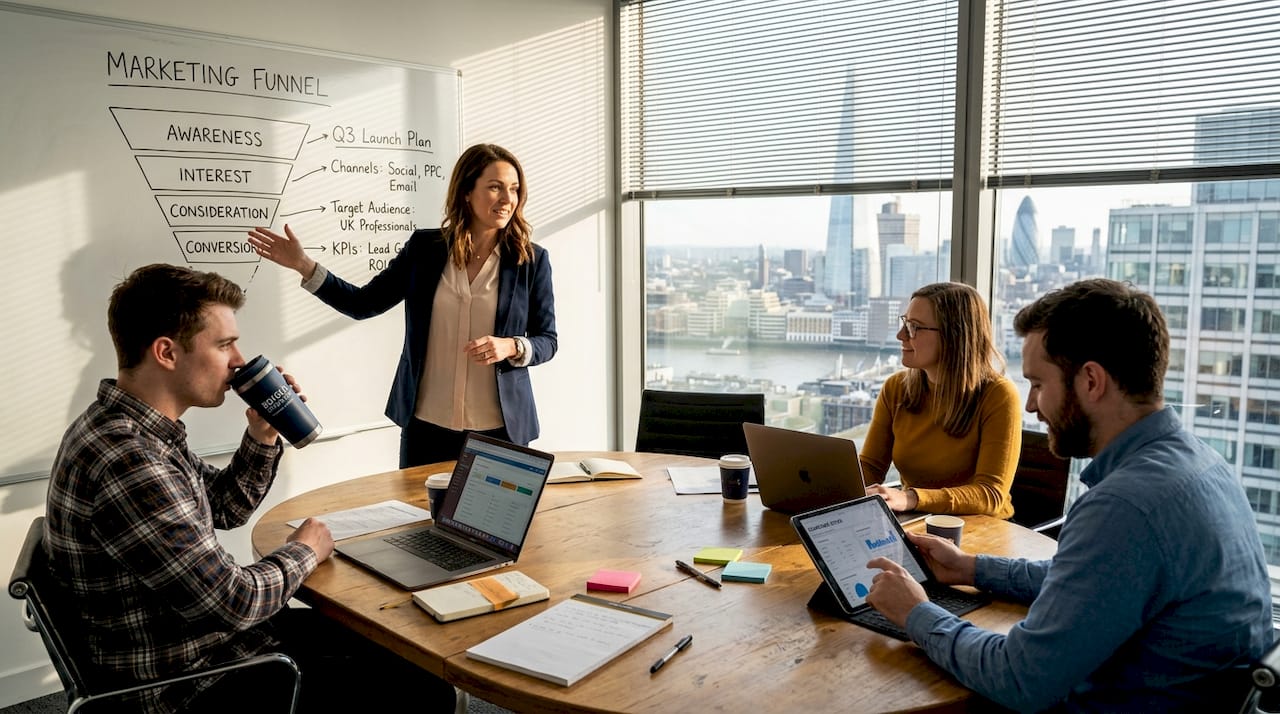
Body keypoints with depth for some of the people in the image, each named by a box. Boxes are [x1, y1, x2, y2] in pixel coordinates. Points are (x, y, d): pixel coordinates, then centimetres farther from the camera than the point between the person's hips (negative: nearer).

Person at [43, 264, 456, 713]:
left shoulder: (123, 426, 3)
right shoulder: (128, 462, -31)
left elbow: (224, 510, 15)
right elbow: (232, 601, -27)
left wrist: (262, 438, -2)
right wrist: (303, 552, -8)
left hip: (205, 632, 10)